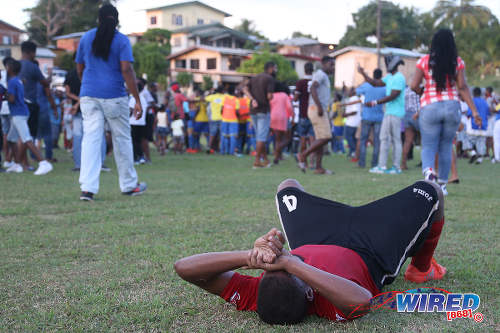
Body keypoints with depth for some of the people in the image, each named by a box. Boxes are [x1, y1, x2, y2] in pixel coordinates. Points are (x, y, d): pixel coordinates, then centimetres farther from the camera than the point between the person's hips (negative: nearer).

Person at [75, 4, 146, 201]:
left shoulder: (86, 38, 8)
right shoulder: (121, 40, -3)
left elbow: (79, 69, 13)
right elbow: (127, 70, -13)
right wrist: (137, 100, -12)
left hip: (89, 96, 3)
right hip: (114, 96, -3)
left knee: (91, 140, -2)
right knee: (122, 139, 10)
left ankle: (88, 188, -14)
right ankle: (129, 185, 21)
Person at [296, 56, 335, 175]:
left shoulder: (324, 77, 25)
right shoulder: (320, 74, -7)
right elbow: (313, 89, -24)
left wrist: (327, 116, 26)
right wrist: (319, 106, -30)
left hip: (321, 111, 10)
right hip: (317, 110, -10)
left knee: (320, 139, 6)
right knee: (326, 137, -13)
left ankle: (319, 168, 5)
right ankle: (303, 155, -10)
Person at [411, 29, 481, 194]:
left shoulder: (424, 61, -2)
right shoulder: (458, 62, 0)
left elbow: (414, 85, -5)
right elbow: (462, 87, -5)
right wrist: (474, 111, -4)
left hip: (430, 108, -1)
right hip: (452, 106, 2)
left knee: (428, 147, 4)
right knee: (446, 147, 15)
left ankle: (428, 170, -27)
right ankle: (442, 184, 17)